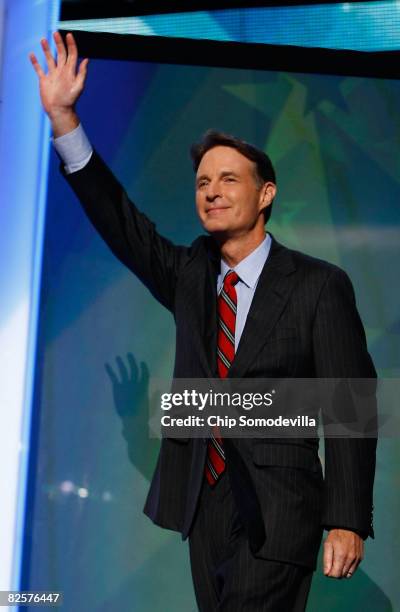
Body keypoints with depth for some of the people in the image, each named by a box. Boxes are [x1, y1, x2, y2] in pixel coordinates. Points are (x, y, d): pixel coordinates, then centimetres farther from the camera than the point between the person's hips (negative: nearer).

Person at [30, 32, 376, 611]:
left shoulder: (319, 286, -6)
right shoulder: (190, 275, 9)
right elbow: (120, 222, -1)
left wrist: (347, 521, -14)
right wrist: (63, 116, -9)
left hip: (276, 516, -5)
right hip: (203, 505, 5)